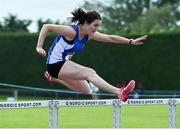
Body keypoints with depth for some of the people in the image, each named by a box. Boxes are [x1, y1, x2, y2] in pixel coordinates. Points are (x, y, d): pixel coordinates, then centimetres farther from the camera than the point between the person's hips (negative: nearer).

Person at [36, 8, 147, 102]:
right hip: (55, 63, -9)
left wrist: (131, 42, -1)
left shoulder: (89, 35, 1)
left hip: (64, 63, 10)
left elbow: (110, 38, 3)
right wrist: (39, 47, -26)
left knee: (86, 91, 14)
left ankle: (54, 78, 29)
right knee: (90, 73, -25)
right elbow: (46, 27, -21)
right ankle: (119, 92, -38)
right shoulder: (71, 31, -22)